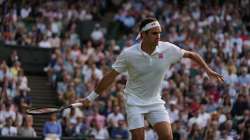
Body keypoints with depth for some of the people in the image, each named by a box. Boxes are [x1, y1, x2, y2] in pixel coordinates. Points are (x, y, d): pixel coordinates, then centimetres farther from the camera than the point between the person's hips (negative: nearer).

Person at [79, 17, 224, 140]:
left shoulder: (168, 49, -12)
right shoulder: (128, 54, -17)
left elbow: (191, 54, 4)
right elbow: (111, 76, -9)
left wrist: (208, 69, -1)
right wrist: (91, 97, -6)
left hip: (155, 101, 3)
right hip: (134, 101, -2)